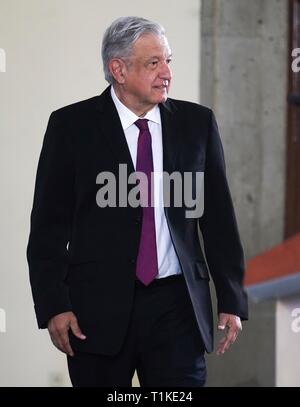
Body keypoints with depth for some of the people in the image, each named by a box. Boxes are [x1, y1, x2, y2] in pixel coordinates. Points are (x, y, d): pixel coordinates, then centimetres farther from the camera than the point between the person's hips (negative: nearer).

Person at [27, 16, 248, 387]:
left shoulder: (197, 123, 7)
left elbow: (218, 217, 9)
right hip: (98, 306, -1)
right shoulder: (72, 126, 0)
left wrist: (232, 300, 5)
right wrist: (54, 306, -9)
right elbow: (48, 225, -1)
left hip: (176, 304, 2)